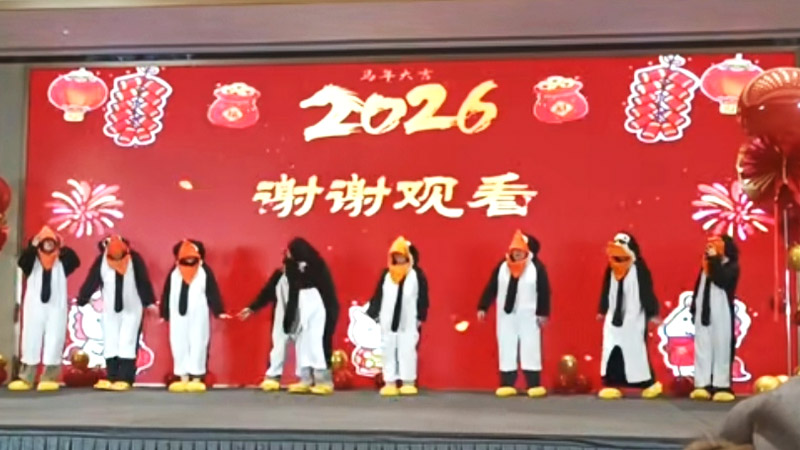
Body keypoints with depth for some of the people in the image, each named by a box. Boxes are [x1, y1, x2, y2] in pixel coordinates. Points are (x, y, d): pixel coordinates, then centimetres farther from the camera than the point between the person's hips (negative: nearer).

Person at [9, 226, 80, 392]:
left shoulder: (62, 262, 6)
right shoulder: (33, 260, 6)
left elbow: (75, 262, -10)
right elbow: (22, 263, -14)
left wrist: (64, 248, -15)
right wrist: (32, 246, -22)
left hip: (57, 307, 0)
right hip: (35, 307, 0)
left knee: (54, 342, -2)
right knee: (31, 341, 2)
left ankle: (49, 378, 2)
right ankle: (26, 379, 7)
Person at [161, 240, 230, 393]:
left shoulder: (204, 271, -2)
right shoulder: (174, 272, 6)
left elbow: (213, 292, -3)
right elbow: (167, 293, 11)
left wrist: (219, 311, -7)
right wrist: (164, 314, 11)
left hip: (198, 316, -3)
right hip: (178, 315, 3)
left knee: (197, 344, -3)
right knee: (179, 346, 6)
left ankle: (196, 378, 5)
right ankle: (183, 378, 14)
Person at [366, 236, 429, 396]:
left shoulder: (417, 274, 0)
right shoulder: (386, 274, 9)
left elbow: (423, 298, 0)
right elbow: (377, 296, 10)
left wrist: (421, 317, -3)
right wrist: (371, 314, 5)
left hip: (409, 322, -3)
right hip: (388, 320, 3)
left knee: (407, 351, -2)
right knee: (388, 352, 4)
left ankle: (409, 382, 4)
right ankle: (390, 383, 9)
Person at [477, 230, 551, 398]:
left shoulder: (537, 267, -6)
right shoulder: (502, 266, 3)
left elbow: (544, 292, -5)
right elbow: (491, 288, 4)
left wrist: (543, 313, -8)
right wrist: (482, 307, 1)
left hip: (528, 315, -3)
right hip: (506, 314, 3)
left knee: (530, 348, 0)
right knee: (506, 348, 5)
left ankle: (534, 385, 6)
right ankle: (507, 384, 11)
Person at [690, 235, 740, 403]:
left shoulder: (732, 266, -1)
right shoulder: (706, 265, 17)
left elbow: (722, 280, -20)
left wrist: (714, 260, -13)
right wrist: (693, 308, 13)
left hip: (721, 313, -5)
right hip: (703, 313, 6)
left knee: (721, 348, -5)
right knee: (702, 348, 2)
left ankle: (721, 386, -3)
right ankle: (702, 385, 2)